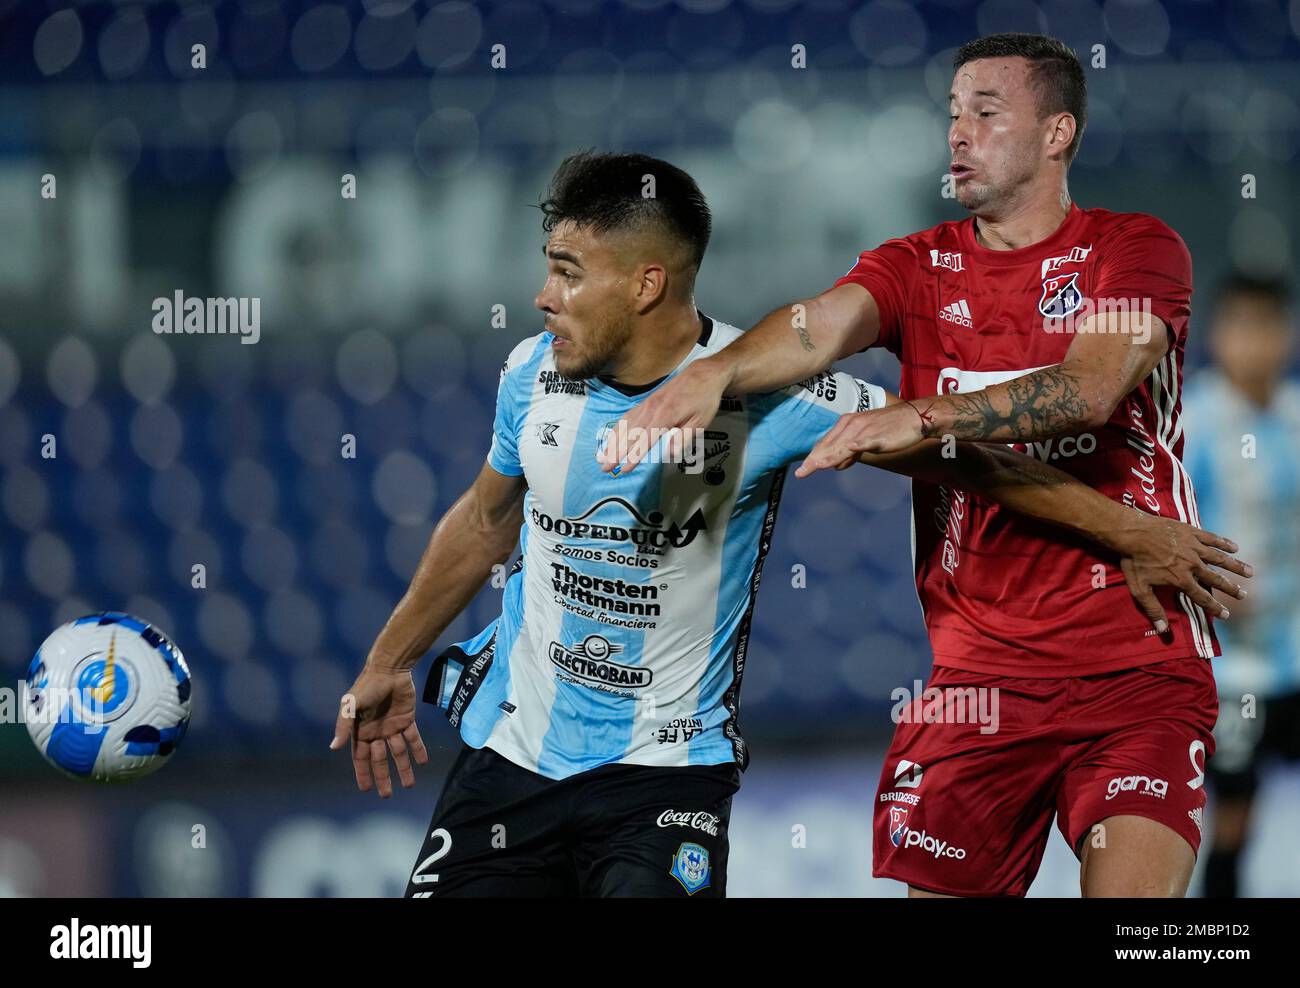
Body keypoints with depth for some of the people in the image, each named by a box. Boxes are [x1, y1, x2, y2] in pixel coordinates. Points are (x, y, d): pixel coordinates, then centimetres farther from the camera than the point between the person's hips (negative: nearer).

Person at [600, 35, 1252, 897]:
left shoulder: (1135, 249, 0)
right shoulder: (920, 267, 11)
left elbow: (1091, 388, -18)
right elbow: (823, 325, -10)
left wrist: (922, 419, -29)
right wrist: (714, 371, -31)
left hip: (1138, 660, -4)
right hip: (979, 665, 4)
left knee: (1132, 892, -20)